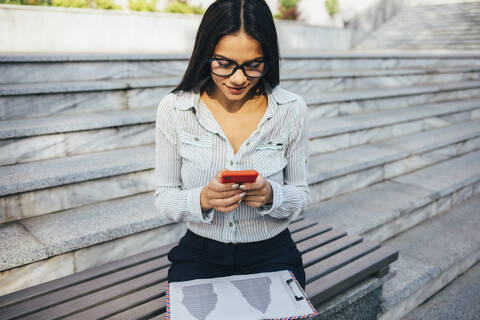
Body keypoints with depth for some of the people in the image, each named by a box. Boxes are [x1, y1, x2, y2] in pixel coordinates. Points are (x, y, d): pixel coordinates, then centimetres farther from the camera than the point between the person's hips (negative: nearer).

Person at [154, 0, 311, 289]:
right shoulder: (174, 109, -7)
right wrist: (203, 199, -23)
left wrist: (271, 196, -20)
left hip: (272, 256, 1)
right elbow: (164, 197, -2)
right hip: (199, 255, 0)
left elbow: (301, 195, 2)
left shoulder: (292, 109, -6)